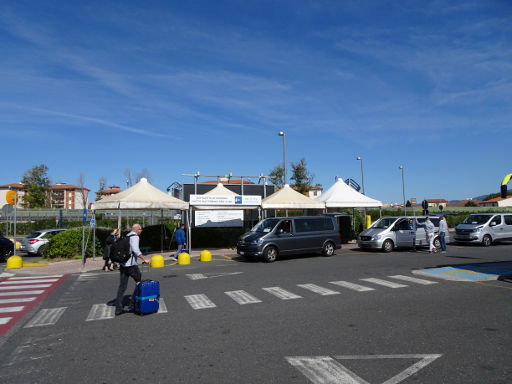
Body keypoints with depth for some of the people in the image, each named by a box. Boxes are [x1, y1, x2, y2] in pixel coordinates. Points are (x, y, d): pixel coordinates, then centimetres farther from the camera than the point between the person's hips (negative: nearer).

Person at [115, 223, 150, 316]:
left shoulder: (126, 237, 17)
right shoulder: (135, 237, -9)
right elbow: (135, 250, -22)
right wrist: (144, 259, -20)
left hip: (123, 264, 8)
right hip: (131, 265, -8)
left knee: (122, 287, 9)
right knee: (140, 282, 9)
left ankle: (118, 309, 10)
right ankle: (134, 304, 10)